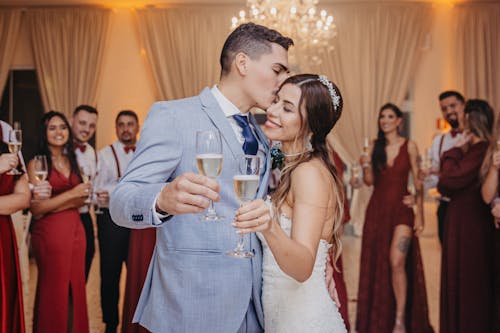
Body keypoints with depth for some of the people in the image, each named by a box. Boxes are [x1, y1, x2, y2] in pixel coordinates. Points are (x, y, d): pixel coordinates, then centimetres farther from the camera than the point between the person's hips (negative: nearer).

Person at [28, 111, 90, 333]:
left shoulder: (72, 161, 13)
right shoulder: (37, 164, -5)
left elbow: (80, 200, 9)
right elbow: (36, 208, -11)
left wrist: (53, 205, -8)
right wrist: (70, 194, -16)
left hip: (75, 230, 5)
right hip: (50, 232, -5)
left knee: (75, 288, 7)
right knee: (53, 290, 1)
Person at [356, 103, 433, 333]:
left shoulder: (409, 146, 0)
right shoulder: (375, 147, 8)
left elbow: (417, 182, 0)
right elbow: (369, 181, 7)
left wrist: (419, 214, -5)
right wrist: (366, 164, -13)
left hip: (401, 208, -3)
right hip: (377, 208, 3)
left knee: (397, 262, -16)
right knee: (376, 264, 6)